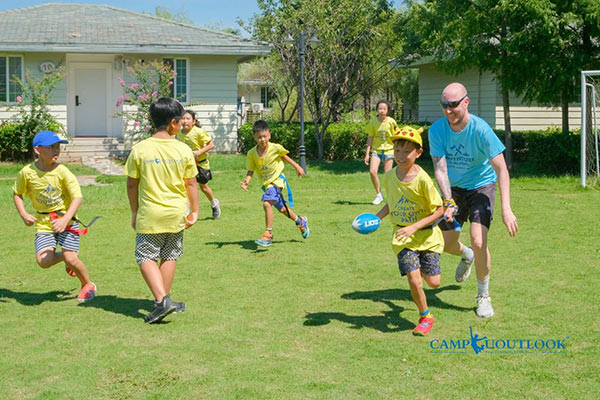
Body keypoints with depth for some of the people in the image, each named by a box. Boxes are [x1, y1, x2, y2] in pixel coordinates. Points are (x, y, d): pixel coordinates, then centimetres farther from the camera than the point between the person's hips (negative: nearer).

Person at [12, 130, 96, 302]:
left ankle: (88, 285, 17)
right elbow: (17, 193, 10)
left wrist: (65, 220, -29)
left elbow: (77, 197, -16)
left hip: (66, 219, -2)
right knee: (43, 260, -14)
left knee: (71, 258, -12)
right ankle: (66, 257, 21)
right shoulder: (27, 172, -7)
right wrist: (23, 214, -6)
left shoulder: (62, 171, -14)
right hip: (44, 223, 2)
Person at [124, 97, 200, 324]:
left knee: (146, 257, 5)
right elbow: (191, 184, 0)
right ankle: (164, 300, 23)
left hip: (150, 214, -2)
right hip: (176, 214, 2)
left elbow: (132, 184, -1)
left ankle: (161, 300, -11)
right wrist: (194, 211, 11)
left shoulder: (140, 150, -7)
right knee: (170, 256, 16)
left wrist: (134, 213, 11)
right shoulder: (183, 150, -6)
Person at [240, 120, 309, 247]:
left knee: (267, 203, -27)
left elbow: (284, 156, 5)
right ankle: (300, 221, 49)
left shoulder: (275, 148, -16)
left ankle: (268, 235, -22)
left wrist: (297, 166, 13)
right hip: (266, 184, 5)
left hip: (277, 179, -5)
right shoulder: (252, 153, -12)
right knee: (281, 209, 21)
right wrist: (247, 181, -23)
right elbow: (250, 170, -4)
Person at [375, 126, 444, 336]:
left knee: (433, 282, -1)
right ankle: (425, 317, 14)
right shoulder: (389, 177, -3)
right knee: (414, 281, -10)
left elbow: (439, 210, -14)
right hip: (402, 237, 2)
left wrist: (414, 227, -21)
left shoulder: (422, 179, -18)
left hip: (427, 235, -2)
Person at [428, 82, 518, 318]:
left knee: (478, 242, -19)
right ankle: (466, 256, 46)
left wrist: (506, 209, -38)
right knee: (446, 244, 7)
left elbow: (501, 169, -28)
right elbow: (440, 168, -19)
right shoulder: (437, 130, -17)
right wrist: (448, 201, -35)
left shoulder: (481, 130, -26)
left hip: (481, 186, -4)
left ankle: (483, 296, 3)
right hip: (453, 188, 4)